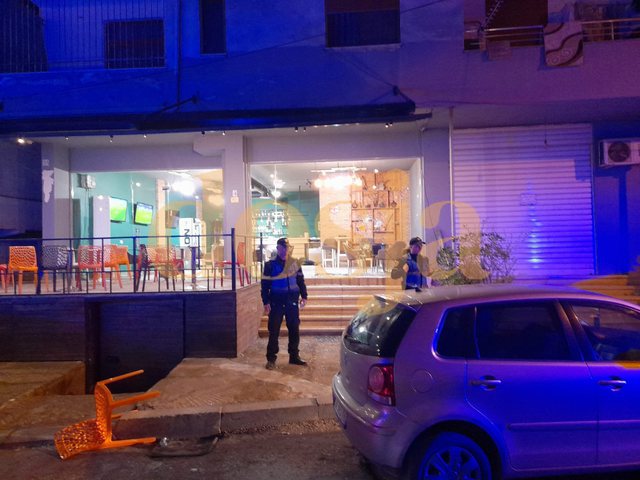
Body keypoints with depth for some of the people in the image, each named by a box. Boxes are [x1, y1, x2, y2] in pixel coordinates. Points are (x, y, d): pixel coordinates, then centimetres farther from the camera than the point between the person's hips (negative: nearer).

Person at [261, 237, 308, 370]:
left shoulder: (294, 263, 6)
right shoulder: (270, 265, -4)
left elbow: (300, 280, 12)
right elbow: (265, 285, -5)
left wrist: (304, 296, 5)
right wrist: (266, 302, -10)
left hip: (292, 302, 4)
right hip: (276, 303, -3)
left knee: (294, 330, 9)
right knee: (274, 331, -1)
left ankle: (294, 356, 22)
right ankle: (271, 359, 9)